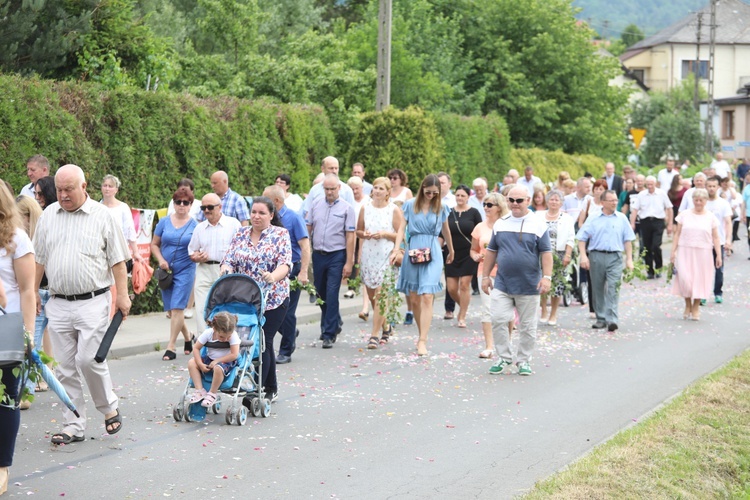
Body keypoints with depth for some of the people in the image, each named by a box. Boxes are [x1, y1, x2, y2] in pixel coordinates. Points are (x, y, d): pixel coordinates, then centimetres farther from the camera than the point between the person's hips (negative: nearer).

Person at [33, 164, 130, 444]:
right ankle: (73, 426, 11)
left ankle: (109, 407, 14)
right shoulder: (49, 216, 10)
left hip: (92, 302, -4)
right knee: (65, 367, 4)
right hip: (58, 304, 4)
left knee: (88, 359, -11)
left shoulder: (101, 216, 0)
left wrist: (122, 295, -4)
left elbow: (117, 260, 1)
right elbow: (39, 259, 16)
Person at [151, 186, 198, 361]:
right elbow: (154, 244, 11)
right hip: (167, 271, 4)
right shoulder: (164, 222, 6)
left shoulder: (195, 225, 0)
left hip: (185, 270, -4)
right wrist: (161, 260, -4)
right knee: (171, 309, 9)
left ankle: (171, 347, -7)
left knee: (177, 308, -11)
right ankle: (188, 336, 32)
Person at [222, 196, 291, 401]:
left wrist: (273, 276, -34)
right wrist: (226, 271, -19)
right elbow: (229, 261, 5)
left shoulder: (280, 234, -1)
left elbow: (285, 263, -13)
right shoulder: (240, 235, 10)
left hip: (273, 299, -4)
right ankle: (271, 389, 23)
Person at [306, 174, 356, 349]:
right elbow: (307, 229, 10)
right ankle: (335, 323, 34)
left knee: (331, 294, -8)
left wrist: (349, 263, -8)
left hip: (336, 256, -4)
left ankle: (329, 334, -3)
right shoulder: (316, 205, 7)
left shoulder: (346, 208, -3)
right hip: (318, 254, 4)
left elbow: (350, 236, -4)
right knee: (320, 293, 13)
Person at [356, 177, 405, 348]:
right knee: (371, 296, 9)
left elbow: (401, 235, -1)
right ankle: (385, 327, 31)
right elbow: (358, 231, 15)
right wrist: (364, 234, -6)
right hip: (368, 256, 4)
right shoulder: (365, 208, 9)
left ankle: (375, 335, -10)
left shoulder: (394, 210, -1)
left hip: (386, 257, -4)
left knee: (381, 296, -11)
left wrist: (384, 234, -15)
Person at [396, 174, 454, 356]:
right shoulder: (410, 205, 4)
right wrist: (396, 249, -9)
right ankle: (422, 334, 23)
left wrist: (451, 251, 33)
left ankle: (422, 341, -15)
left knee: (427, 297, -12)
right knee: (414, 299, 6)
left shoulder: (441, 208, 6)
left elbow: (445, 230, 21)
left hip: (432, 254, -1)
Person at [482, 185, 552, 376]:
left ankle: (524, 360, 18)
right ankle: (504, 357, 7)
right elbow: (491, 251, 14)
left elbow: (546, 253, -3)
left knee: (527, 326, 5)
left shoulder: (538, 225, -1)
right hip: (502, 283, 2)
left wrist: (547, 276, -13)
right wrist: (485, 276, 11)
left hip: (529, 286, -2)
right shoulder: (500, 224, 9)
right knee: (498, 320, -7)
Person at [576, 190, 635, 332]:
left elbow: (628, 240, 11)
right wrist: (583, 256, -6)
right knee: (598, 289, 7)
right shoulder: (593, 219, 6)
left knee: (613, 288, -12)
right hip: (596, 256, 1)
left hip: (615, 257, -1)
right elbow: (582, 238, 4)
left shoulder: (622, 218, 10)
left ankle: (612, 319, -18)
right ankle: (601, 319, 17)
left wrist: (629, 259, 6)